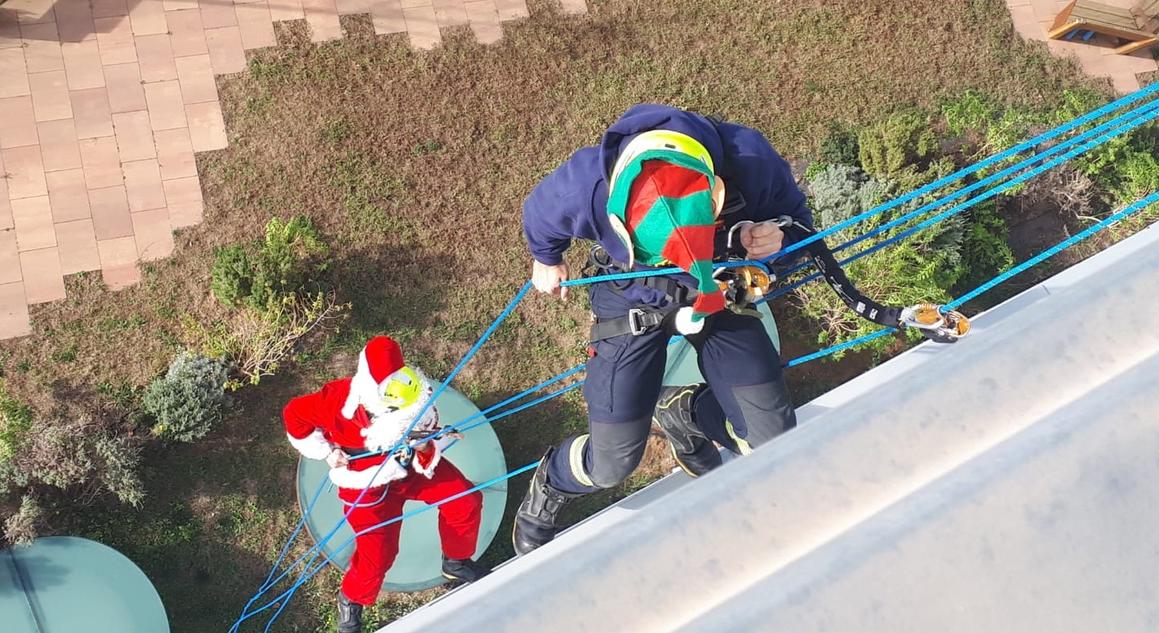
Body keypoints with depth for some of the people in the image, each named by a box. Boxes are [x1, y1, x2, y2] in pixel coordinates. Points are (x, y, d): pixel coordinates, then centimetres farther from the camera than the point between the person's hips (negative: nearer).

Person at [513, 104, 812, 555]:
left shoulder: (749, 160, -33)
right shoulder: (585, 188, -37)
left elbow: (795, 217, -8)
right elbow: (540, 217, -9)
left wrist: (776, 237, -33)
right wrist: (546, 260, 13)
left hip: (724, 290, 2)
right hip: (631, 298, -2)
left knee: (774, 439, -7)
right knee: (611, 466, -4)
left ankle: (683, 414, 25)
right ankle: (547, 490, 33)